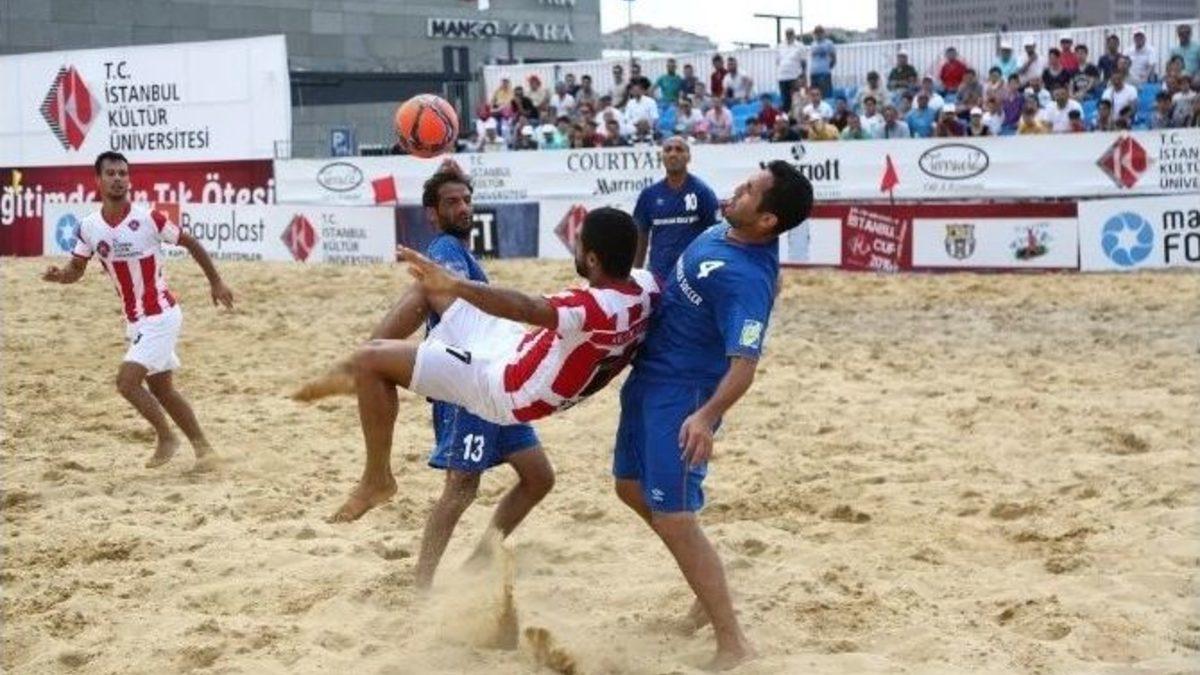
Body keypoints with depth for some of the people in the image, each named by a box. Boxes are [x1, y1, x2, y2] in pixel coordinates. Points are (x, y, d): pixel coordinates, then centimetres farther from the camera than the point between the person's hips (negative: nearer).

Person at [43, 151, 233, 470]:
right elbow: (76, 270, 8)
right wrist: (58, 275, -15)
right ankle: (202, 446, 28)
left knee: (126, 380, -16)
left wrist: (216, 282, 5)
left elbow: (190, 242, -2)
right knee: (160, 389, 14)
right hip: (135, 321, 6)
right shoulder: (89, 228, -2)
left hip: (161, 315, -6)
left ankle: (166, 437, 5)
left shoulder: (149, 218, -16)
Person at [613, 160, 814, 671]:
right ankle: (709, 592, 34)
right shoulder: (725, 230, -1)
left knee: (673, 518, -12)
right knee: (632, 488, 21)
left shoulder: (747, 279, -29)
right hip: (650, 375, 10)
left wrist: (707, 416, -51)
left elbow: (744, 363, -37)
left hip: (682, 395, -10)